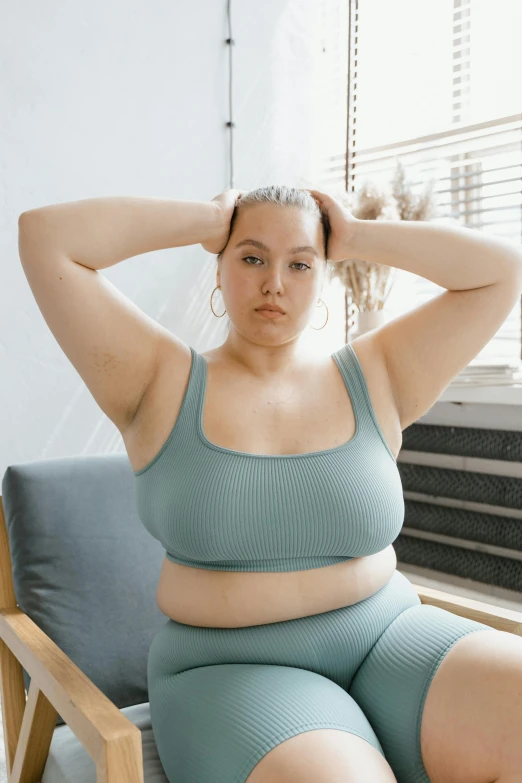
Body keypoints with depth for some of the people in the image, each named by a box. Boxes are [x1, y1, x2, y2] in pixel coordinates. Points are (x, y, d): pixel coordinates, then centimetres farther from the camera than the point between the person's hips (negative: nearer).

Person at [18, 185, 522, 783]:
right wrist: (210, 221, -2)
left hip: (388, 644, 3)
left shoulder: (374, 379, 6)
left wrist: (355, 237, 2)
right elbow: (45, 237, -7)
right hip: (232, 678, -3)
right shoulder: (163, 385, -1)